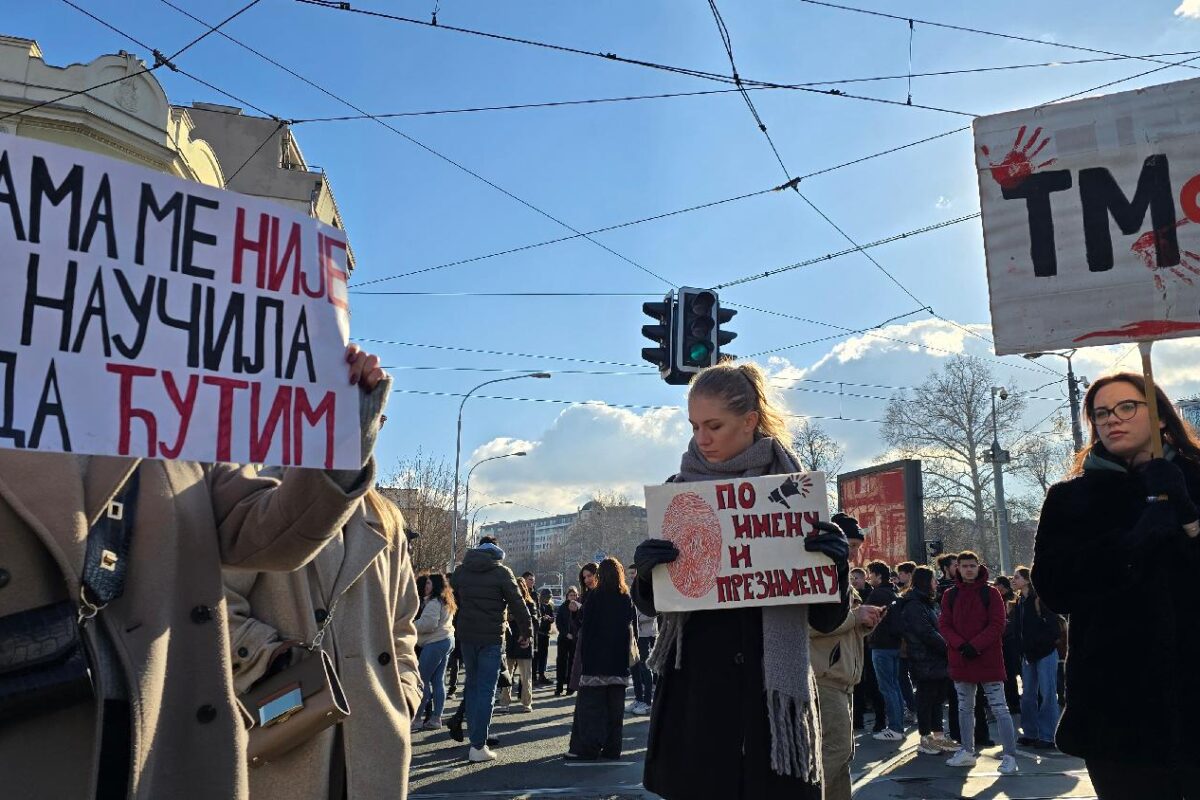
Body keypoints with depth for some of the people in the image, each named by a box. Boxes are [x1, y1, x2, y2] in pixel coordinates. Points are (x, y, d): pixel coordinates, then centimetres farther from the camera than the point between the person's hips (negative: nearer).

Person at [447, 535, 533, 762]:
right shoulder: (501, 572, -6)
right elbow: (518, 604, -4)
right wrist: (527, 631, 6)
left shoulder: (460, 571, 8)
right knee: (486, 690, -1)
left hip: (466, 635, 5)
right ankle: (478, 746, -3)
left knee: (472, 685, 16)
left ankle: (476, 737, 18)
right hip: (491, 638, -5)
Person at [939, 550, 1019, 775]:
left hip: (988, 659, -4)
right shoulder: (950, 595, 6)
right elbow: (943, 624, 2)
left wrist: (975, 645, -17)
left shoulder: (990, 593, -3)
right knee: (964, 708, 14)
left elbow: (997, 625, -9)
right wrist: (961, 645, -14)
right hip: (960, 660, 4)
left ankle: (1010, 756, 2)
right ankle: (967, 752, 25)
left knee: (999, 709, -4)